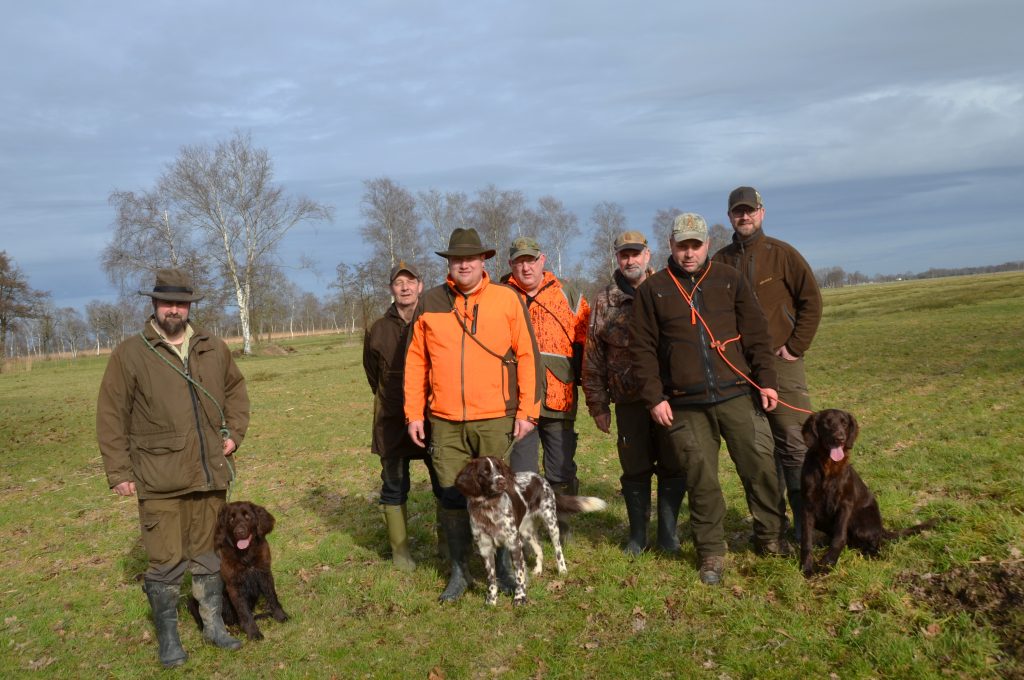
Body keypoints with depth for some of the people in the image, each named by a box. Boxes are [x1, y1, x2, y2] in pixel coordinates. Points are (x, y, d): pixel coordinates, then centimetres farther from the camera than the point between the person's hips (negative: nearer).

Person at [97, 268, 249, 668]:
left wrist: (235, 432, 7)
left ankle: (213, 625, 30)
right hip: (159, 480, -3)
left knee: (208, 554, 15)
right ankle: (167, 637, 20)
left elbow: (236, 390, 21)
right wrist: (118, 472, -6)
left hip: (210, 473, 4)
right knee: (166, 560, 1)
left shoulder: (215, 350, 8)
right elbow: (111, 417, -3)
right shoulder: (129, 354, -4)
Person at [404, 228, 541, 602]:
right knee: (452, 497, 7)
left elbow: (526, 356, 1)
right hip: (445, 421, 2)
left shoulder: (507, 299, 1)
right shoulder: (430, 302, 7)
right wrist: (414, 413, 4)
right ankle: (459, 571, 23)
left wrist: (527, 411, -3)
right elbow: (415, 360, 9)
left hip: (496, 419, -2)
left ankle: (504, 568, 24)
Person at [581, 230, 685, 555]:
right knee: (635, 469, 8)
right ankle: (638, 534, 23)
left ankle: (668, 533, 19)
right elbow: (593, 358, 7)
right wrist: (598, 405, 5)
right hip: (629, 401, 1)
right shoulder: (604, 302, 5)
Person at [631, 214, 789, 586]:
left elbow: (756, 333, 8)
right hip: (686, 405, -1)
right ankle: (711, 552, 18)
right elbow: (643, 350, 3)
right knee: (701, 478, 4)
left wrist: (766, 380, 1)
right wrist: (654, 397, -4)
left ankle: (770, 537, 24)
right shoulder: (652, 290, 5)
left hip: (737, 394, 1)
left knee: (760, 465, 3)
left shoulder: (729, 279, 9)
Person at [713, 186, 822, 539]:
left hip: (780, 362, -3)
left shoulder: (781, 253, 0)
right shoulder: (721, 262, 8)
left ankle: (806, 523, 4)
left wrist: (796, 347, -5)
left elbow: (811, 299, 0)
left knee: (794, 444, -4)